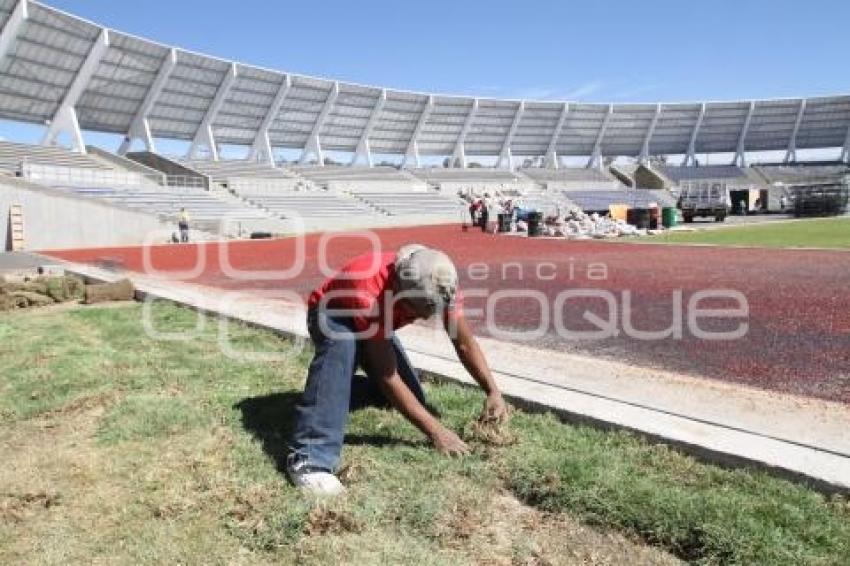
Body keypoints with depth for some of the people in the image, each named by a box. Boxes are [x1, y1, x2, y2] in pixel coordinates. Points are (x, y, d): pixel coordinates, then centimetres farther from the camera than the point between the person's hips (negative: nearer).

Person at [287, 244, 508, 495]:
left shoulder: (440, 284, -29)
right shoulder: (367, 293, -45)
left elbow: (465, 343, -16)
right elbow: (387, 376, -42)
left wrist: (493, 392, -27)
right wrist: (435, 431, -41)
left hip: (377, 323, 6)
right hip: (330, 315, -6)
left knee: (414, 399, 2)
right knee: (342, 348, -42)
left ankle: (335, 392, 22)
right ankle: (310, 458, -42)